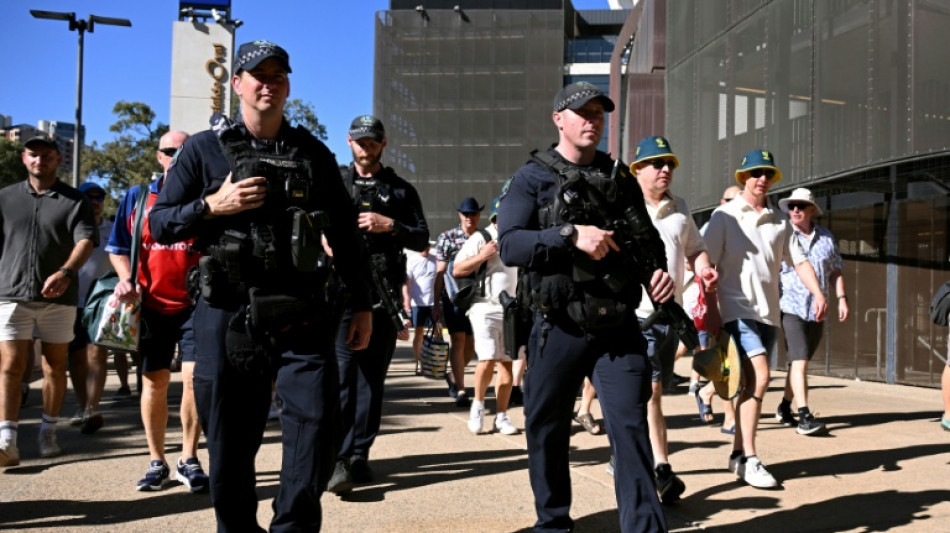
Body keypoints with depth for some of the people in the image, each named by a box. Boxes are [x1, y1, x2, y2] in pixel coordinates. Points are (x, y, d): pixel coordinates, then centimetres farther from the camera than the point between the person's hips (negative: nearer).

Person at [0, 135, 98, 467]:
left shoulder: (75, 201, 3)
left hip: (59, 297, 0)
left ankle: (48, 432, 21)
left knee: (55, 367, 8)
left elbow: (86, 240, -11)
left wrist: (66, 272, -29)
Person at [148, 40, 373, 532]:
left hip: (301, 312, 1)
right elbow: (159, 224, 6)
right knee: (231, 438, 6)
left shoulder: (314, 154, 11)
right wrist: (213, 206, -11)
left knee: (318, 420, -7)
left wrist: (361, 304, 9)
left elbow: (344, 234, 13)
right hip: (229, 312, -1)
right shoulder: (204, 150, 7)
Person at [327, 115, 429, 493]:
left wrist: (390, 225, -9)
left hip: (383, 296, 1)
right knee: (341, 377, -10)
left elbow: (422, 240, 7)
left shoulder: (401, 191, 13)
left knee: (373, 379, 5)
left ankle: (360, 455, 12)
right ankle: (338, 459, -12)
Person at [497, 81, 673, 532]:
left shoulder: (621, 178, 12)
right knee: (547, 432, 11)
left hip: (618, 328, 2)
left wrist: (657, 270, -2)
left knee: (631, 428, -4)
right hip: (558, 329, -1)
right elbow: (510, 245, -11)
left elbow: (648, 238, 20)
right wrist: (571, 234, -23)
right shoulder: (532, 178, 1)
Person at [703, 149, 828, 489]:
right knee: (758, 377, -18)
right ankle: (749, 459, -12)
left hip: (769, 313, 6)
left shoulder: (779, 220, 13)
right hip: (738, 310, -6)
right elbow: (708, 266, -5)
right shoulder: (725, 216, -1)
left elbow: (799, 260, 14)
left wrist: (818, 293, -3)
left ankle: (738, 454, 21)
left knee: (752, 384, 10)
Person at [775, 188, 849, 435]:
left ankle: (785, 407, 27)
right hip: (791, 306, -5)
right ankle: (804, 416, -14)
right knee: (799, 361, -14)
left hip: (817, 310, 5)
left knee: (799, 361, 13)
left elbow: (835, 271, 16)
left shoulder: (826, 237, 11)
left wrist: (841, 298, 6)